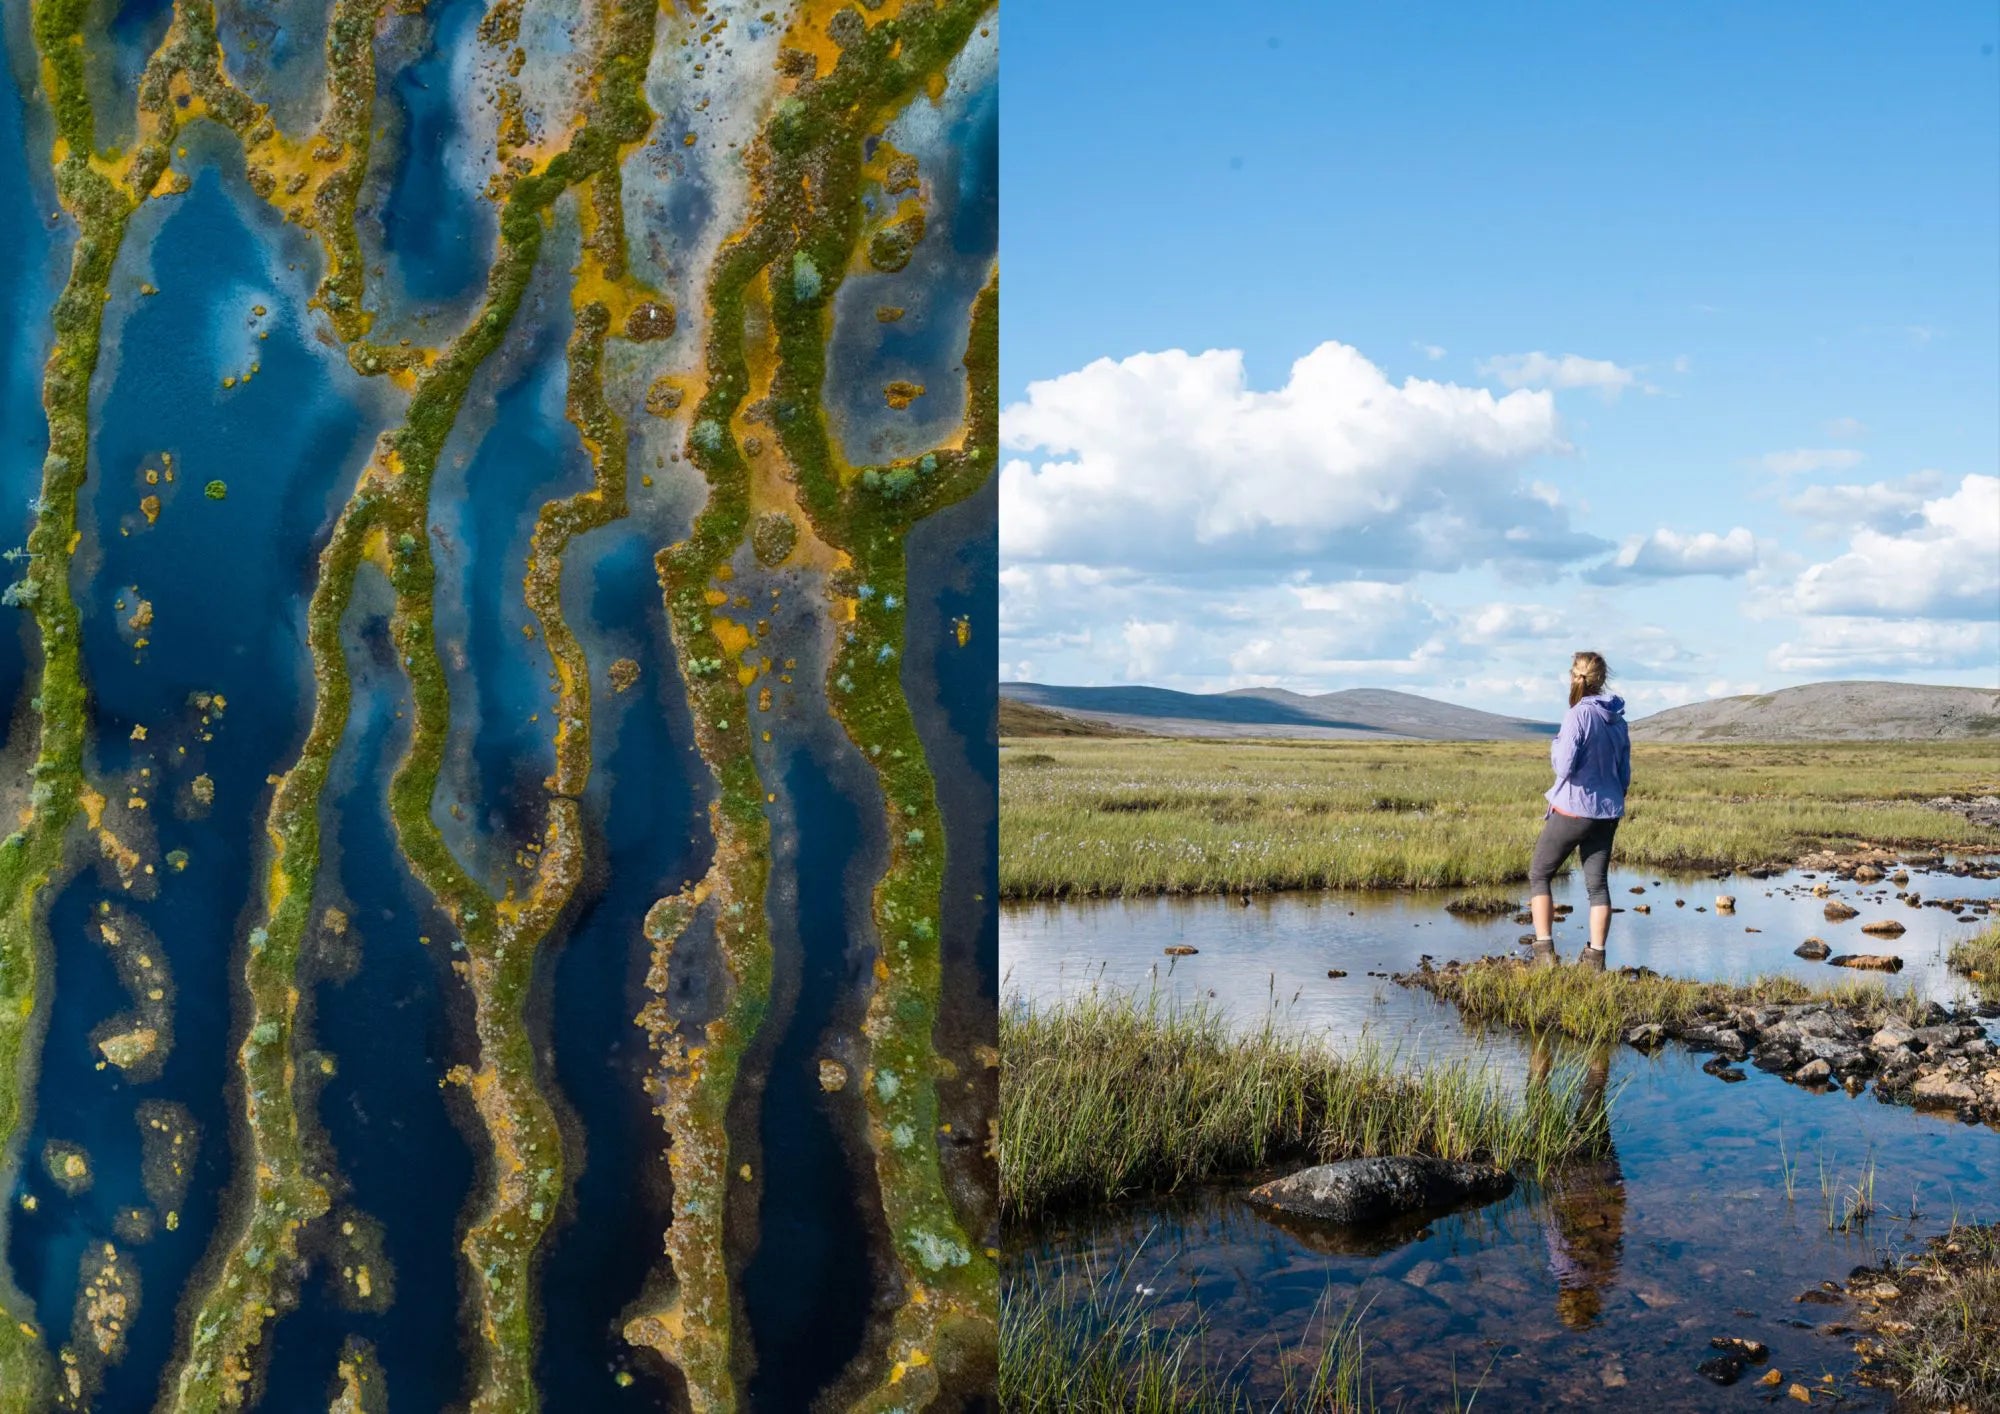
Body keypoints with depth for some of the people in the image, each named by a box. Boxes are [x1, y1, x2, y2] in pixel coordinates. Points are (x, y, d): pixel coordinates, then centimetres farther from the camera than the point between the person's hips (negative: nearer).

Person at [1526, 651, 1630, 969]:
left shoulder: (1578, 715, -16)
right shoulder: (1618, 719, 7)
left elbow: (1564, 766, -19)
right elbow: (1625, 774, 12)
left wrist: (1555, 745, 0)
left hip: (1572, 810, -6)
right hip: (1607, 812, 6)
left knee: (1539, 874, 7)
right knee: (1597, 883, 10)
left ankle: (1544, 950, 0)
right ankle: (1595, 956, 8)